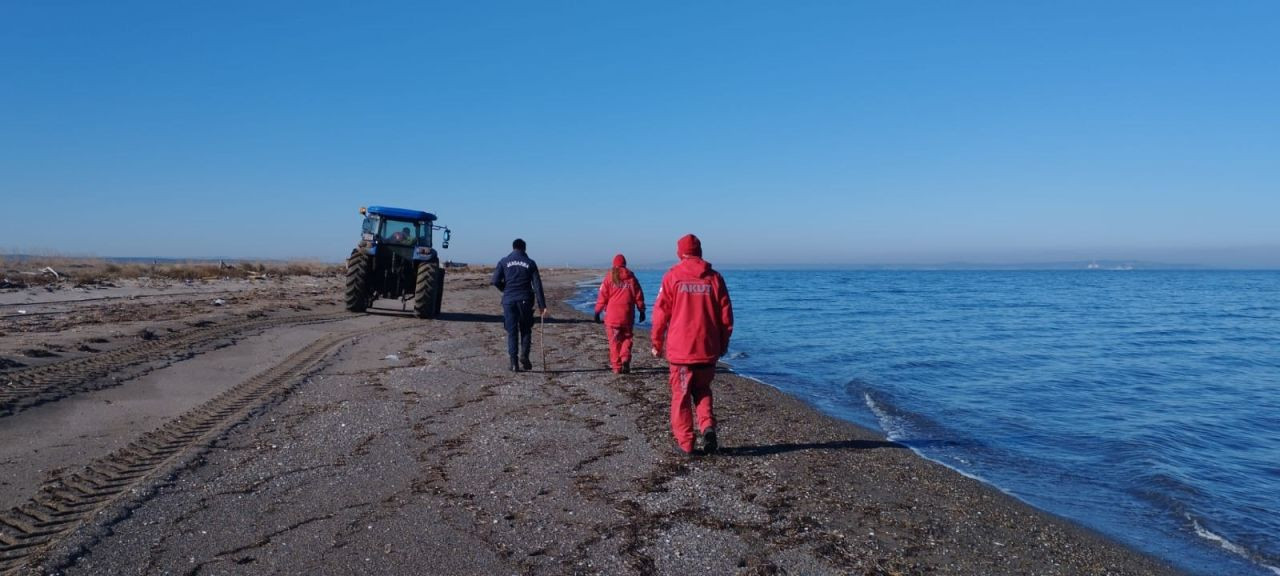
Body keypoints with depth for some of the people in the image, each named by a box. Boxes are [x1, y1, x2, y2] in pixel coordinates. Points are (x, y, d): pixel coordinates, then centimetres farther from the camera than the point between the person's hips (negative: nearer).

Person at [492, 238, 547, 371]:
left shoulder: (504, 262, 6)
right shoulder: (530, 263, 5)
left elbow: (496, 281, -3)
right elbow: (537, 285, 0)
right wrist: (542, 305, -1)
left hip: (509, 300, 0)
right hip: (525, 300, 0)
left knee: (512, 332, 6)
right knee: (526, 330, 14)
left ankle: (514, 363, 1)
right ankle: (524, 357, -4)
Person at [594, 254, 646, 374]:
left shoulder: (609, 277, 0)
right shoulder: (631, 278, 5)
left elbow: (602, 296, -2)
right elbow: (638, 296, 6)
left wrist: (597, 311, 5)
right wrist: (641, 310, 15)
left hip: (612, 316, -1)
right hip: (627, 316, 1)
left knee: (614, 342, 5)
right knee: (627, 338, 13)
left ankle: (616, 366, 4)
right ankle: (625, 359, -8)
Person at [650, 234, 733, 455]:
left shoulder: (672, 277, -4)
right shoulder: (715, 278, 3)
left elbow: (661, 312, -3)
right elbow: (726, 314, 6)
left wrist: (656, 342, 7)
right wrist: (723, 343, 17)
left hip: (680, 348, -2)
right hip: (707, 349, 3)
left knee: (681, 395, 8)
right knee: (702, 391, 19)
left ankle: (685, 442, 11)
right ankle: (708, 426, -2)